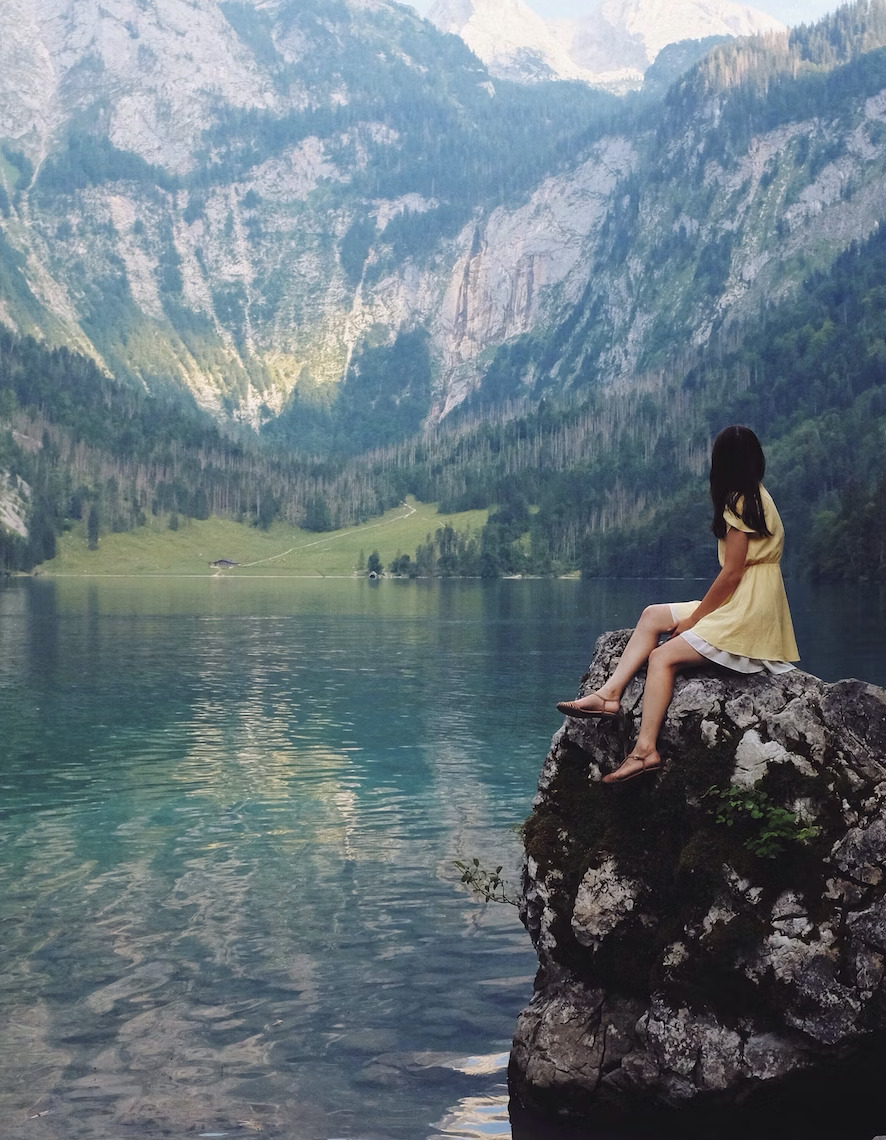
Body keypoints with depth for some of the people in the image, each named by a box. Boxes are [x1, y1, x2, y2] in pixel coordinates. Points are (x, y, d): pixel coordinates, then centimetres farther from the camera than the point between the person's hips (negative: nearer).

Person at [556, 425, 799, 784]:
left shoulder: (740, 502, -13)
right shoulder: (757, 497, 15)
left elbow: (732, 573, -16)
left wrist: (692, 620, -8)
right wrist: (695, 615, 6)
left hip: (747, 614, -10)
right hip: (738, 606, 10)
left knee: (663, 656, -18)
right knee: (653, 616, 7)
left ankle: (646, 750, -24)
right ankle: (611, 693, -6)